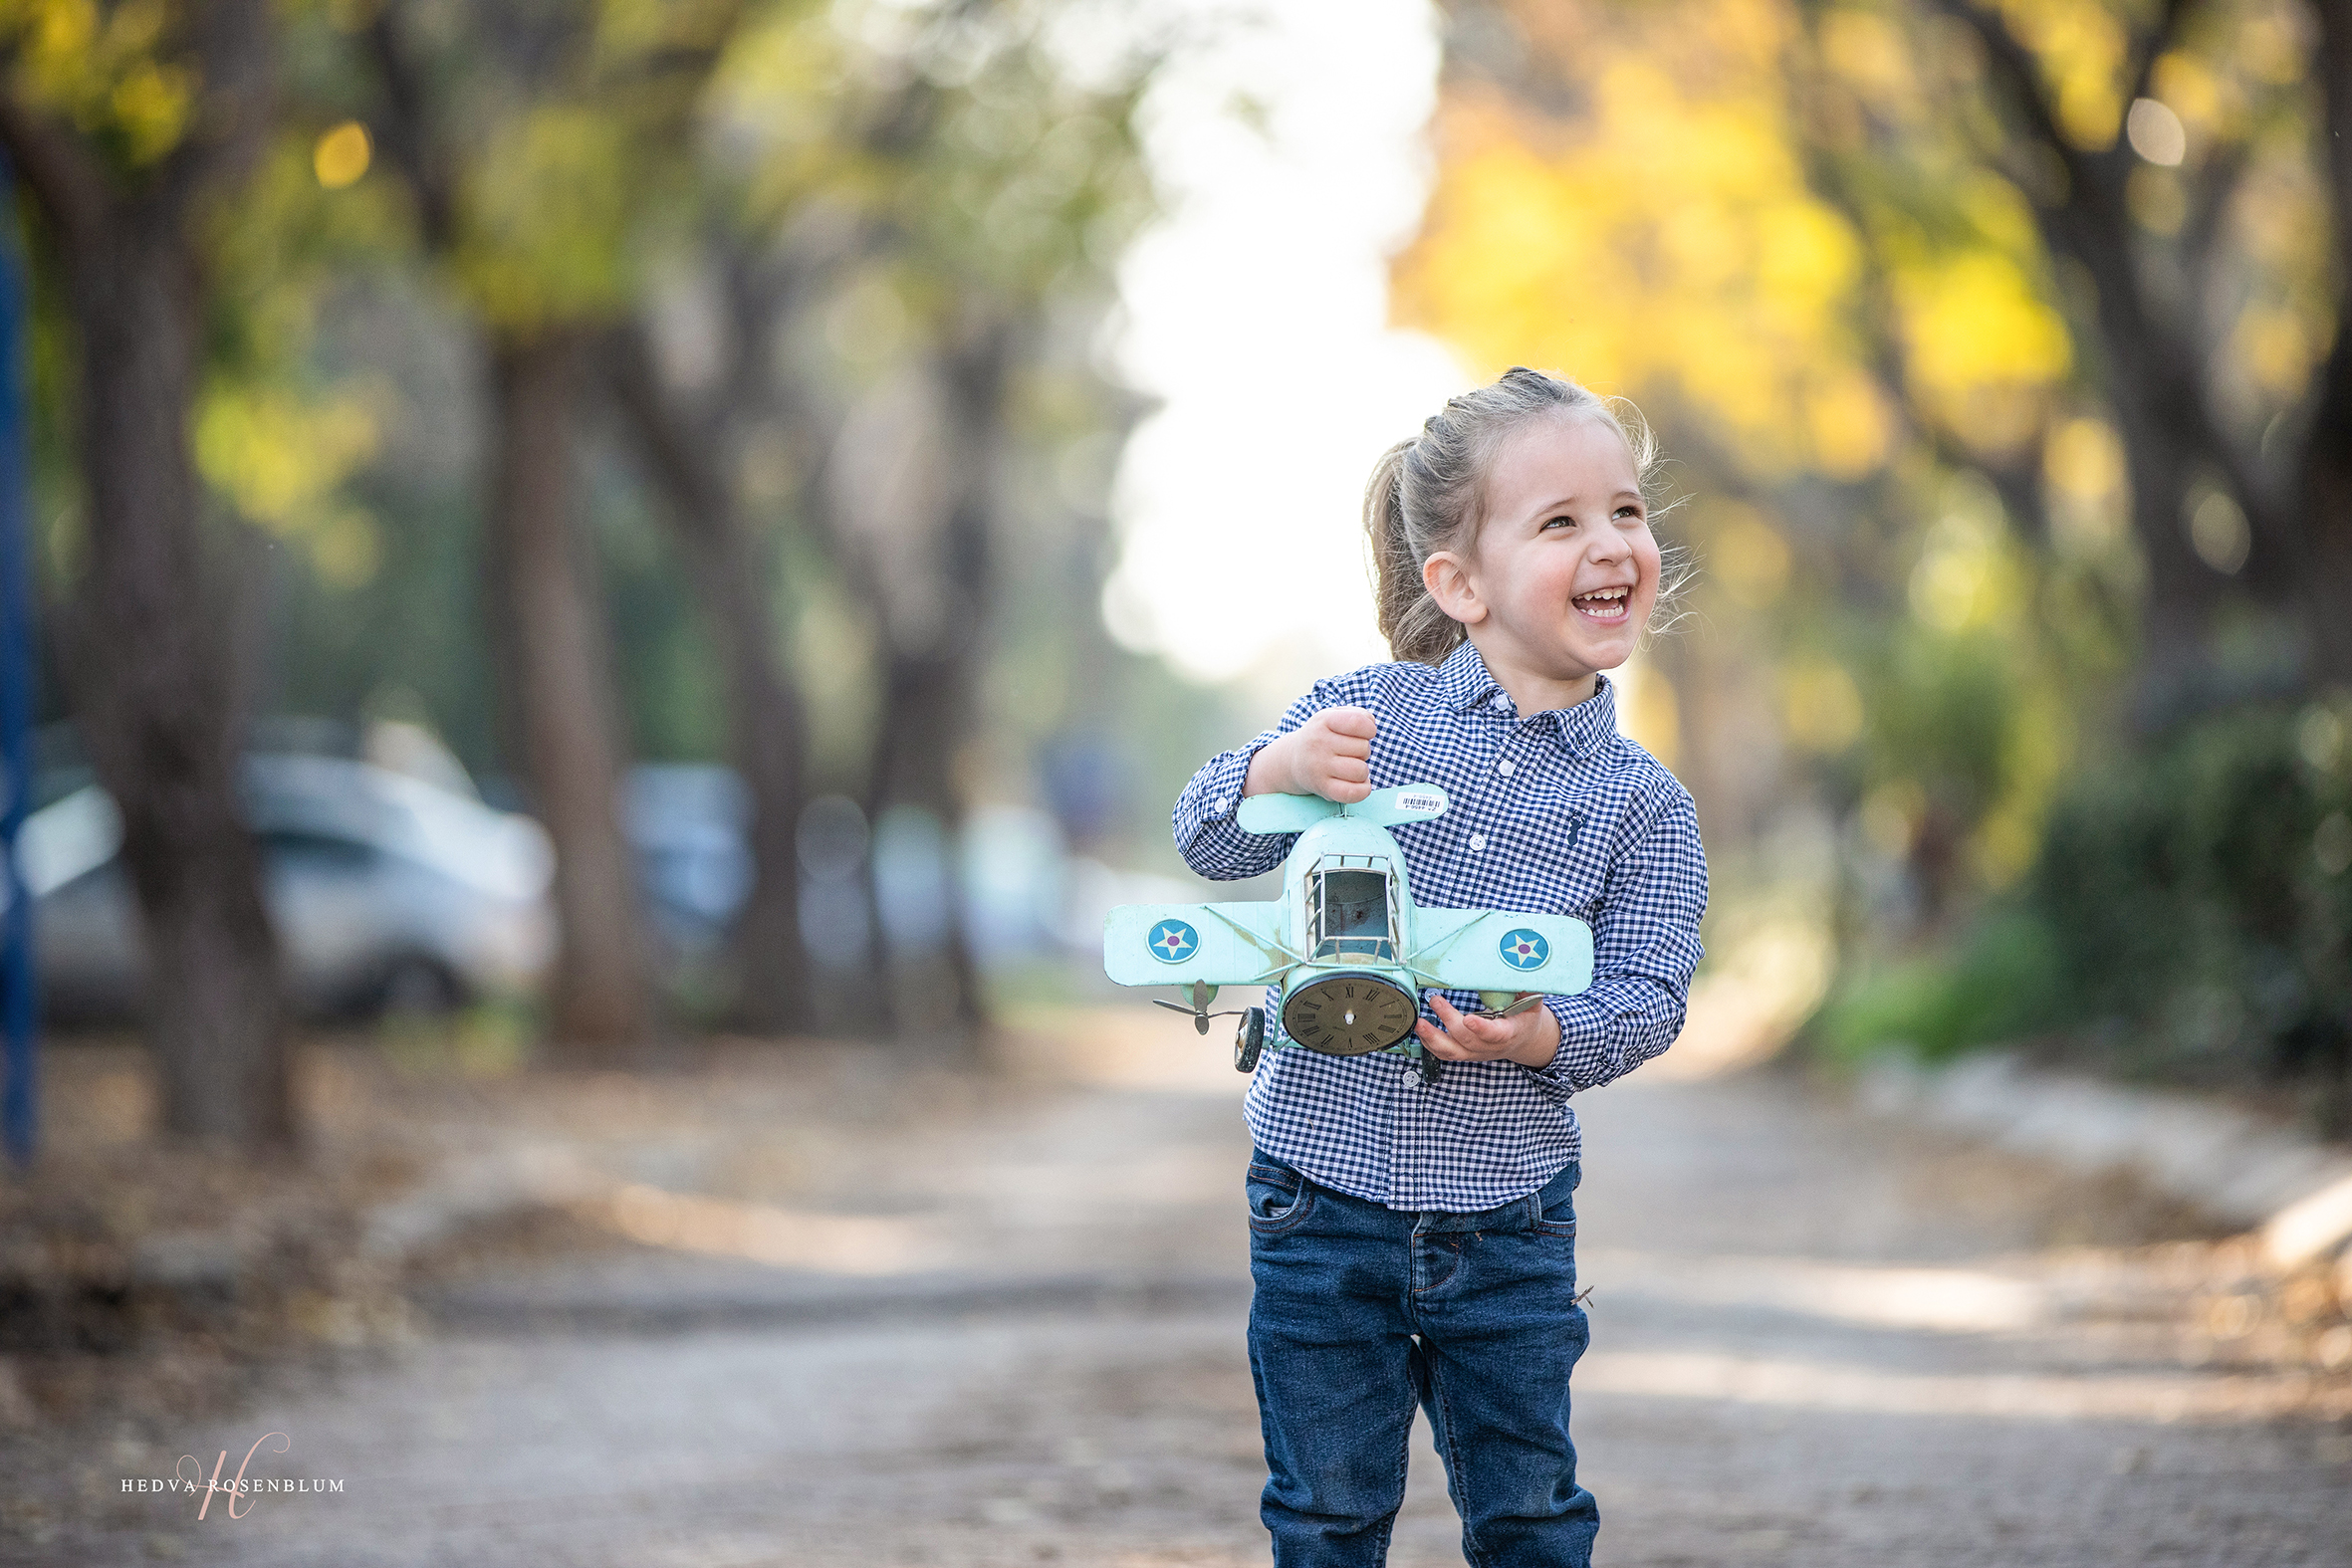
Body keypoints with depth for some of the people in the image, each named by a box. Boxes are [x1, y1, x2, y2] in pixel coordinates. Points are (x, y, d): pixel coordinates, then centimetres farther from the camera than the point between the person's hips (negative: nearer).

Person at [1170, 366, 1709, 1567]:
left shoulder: (1643, 804, 0)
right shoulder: (1364, 710, -2)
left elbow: (1649, 995, -5)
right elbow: (1207, 842, -1)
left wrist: (1547, 1035, -25)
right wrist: (1278, 773, -23)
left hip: (1507, 1219, 1)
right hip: (1322, 1191, 0)